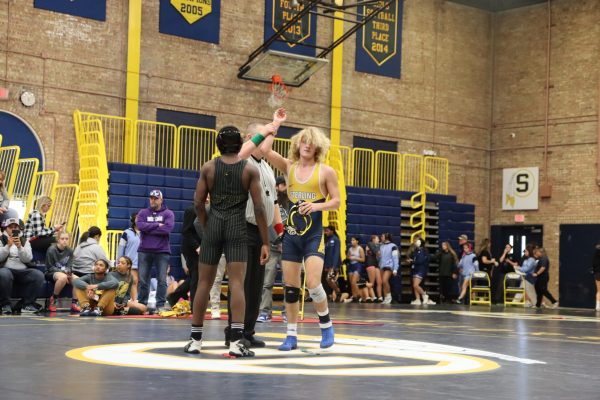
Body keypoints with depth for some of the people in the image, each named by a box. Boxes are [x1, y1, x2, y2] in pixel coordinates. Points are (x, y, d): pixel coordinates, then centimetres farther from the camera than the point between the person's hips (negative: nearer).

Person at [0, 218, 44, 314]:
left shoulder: (25, 241, 16)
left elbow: (28, 259, 1)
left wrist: (19, 246, -14)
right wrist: (8, 245, -16)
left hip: (23, 272, 3)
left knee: (39, 275, -25)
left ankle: (28, 304, -16)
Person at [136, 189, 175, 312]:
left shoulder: (168, 213, 5)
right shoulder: (143, 213, 11)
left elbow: (168, 228, -12)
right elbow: (140, 225, -7)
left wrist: (149, 229, -7)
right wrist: (157, 225, -9)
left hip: (162, 251, -2)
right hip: (144, 250, 2)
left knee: (162, 279, -2)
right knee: (143, 280, 3)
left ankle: (161, 305, 3)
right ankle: (142, 304, 11)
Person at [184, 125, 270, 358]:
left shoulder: (208, 167, 4)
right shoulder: (250, 170, 0)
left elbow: (198, 203, 3)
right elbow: (258, 208, -4)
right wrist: (265, 242, -2)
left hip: (213, 225, 2)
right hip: (237, 227, -2)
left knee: (204, 283, 10)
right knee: (237, 283, -6)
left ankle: (195, 339, 15)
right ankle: (236, 341, -15)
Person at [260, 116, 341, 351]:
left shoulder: (325, 171, -1)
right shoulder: (289, 166, 6)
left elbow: (336, 202, 1)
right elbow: (265, 150, -8)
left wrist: (317, 205, -17)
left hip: (314, 234, -3)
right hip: (292, 234, 3)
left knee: (313, 284, -15)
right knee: (290, 286, 4)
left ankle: (326, 326, 8)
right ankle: (292, 336, 13)